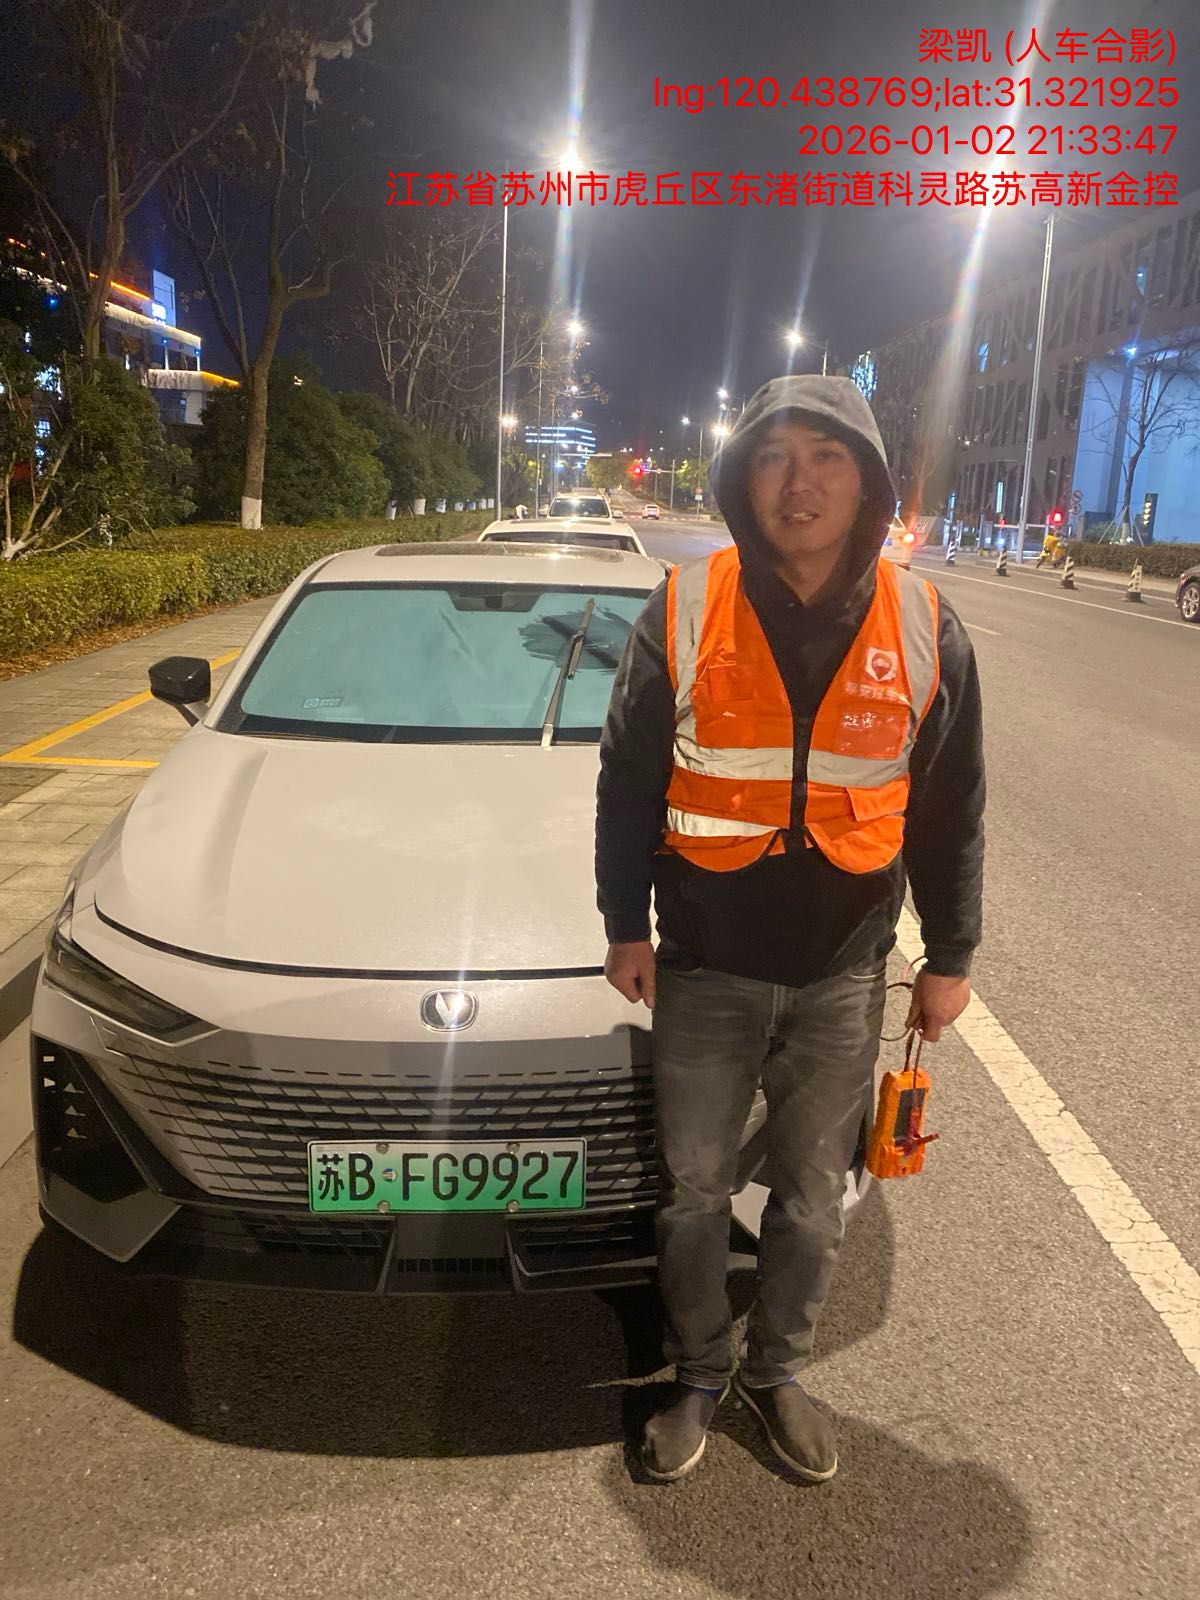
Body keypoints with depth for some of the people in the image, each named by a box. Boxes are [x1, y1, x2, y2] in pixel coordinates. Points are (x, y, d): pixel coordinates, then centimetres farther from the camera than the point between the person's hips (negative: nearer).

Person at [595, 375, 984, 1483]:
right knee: (694, 1193, 14)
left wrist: (951, 956, 6)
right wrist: (626, 925, 1)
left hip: (841, 976, 1)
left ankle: (777, 1372, 41)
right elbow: (627, 784, 0)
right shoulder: (682, 615, -8)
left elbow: (953, 808, 4)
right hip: (704, 969, 0)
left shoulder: (924, 628, -4)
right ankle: (700, 1377, 38)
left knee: (812, 1201, 16)